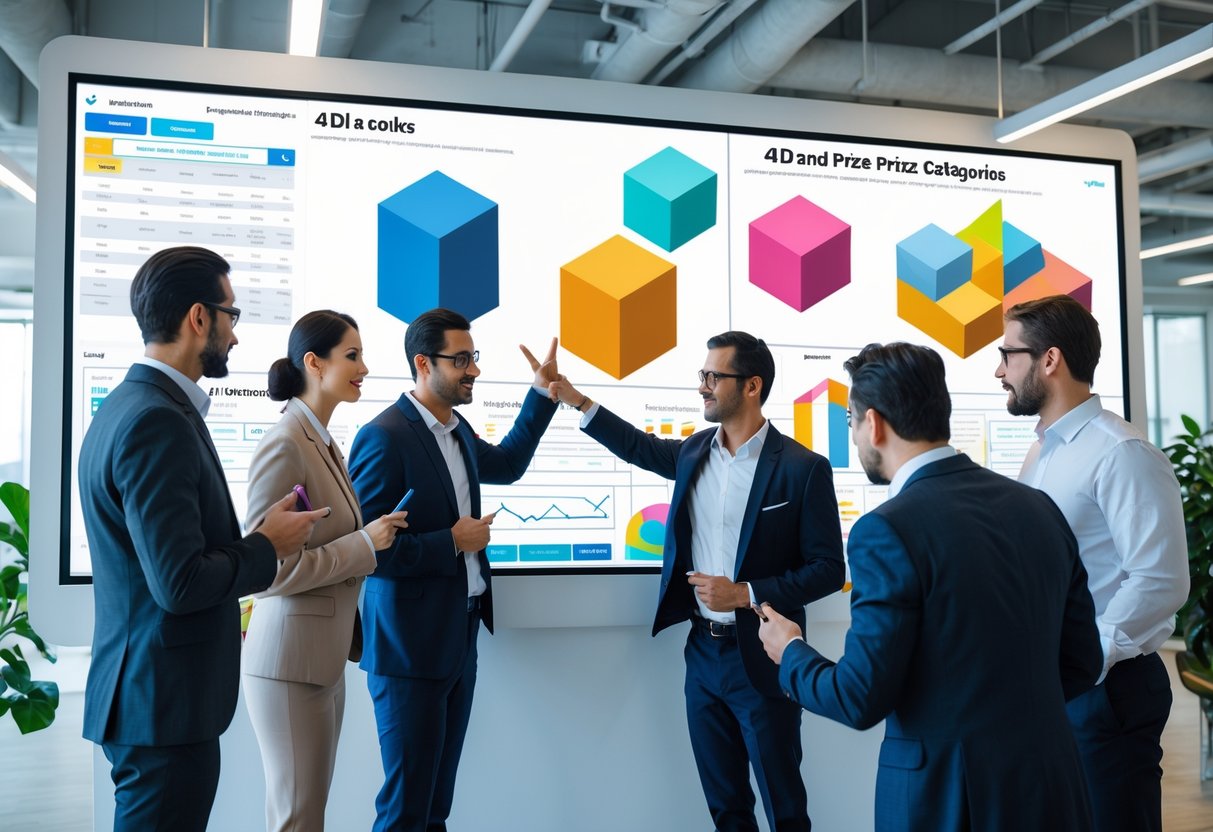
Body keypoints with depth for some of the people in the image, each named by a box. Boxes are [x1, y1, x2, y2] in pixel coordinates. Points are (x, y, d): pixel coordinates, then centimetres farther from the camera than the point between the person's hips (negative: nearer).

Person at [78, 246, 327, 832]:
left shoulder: (126, 405, 10)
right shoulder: (159, 421, -21)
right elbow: (180, 583, -25)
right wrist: (267, 547, -11)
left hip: (144, 692, 10)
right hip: (165, 700, -10)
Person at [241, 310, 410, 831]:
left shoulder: (325, 444, 9)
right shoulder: (285, 445, -17)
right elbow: (264, 567, -21)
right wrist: (364, 544, -18)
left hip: (325, 656, 9)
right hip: (289, 660, -8)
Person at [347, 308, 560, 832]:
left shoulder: (456, 430, 8)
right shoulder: (384, 438, -18)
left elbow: (506, 464, 27)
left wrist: (542, 391, 19)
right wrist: (452, 542, -17)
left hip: (460, 637, 8)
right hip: (410, 646, -8)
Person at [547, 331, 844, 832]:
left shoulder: (802, 468, -15)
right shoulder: (694, 452, 3)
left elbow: (828, 569, -13)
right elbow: (638, 447, 23)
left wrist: (745, 594, -22)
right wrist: (577, 402, 14)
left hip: (761, 659, -6)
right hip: (703, 651, 6)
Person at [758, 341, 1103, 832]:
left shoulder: (887, 531, -18)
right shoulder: (1039, 508, 1)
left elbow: (861, 700, -16)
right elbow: (1082, 661, 7)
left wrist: (789, 653, 1)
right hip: (1053, 790, 6)